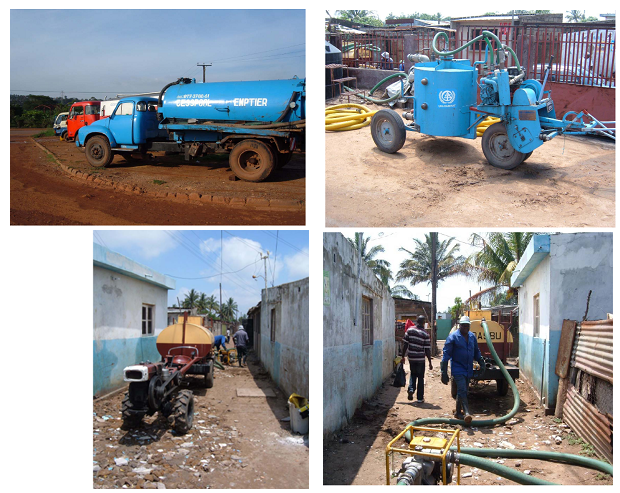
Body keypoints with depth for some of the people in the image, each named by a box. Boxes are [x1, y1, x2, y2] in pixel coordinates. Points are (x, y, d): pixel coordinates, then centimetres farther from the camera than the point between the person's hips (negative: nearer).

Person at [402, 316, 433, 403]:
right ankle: (420, 398, 12)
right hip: (420, 358, -2)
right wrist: (430, 362, 0)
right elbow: (427, 350, -8)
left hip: (411, 357, 2)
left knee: (412, 374, 21)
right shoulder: (425, 334, -8)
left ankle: (411, 389, -2)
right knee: (420, 377, 10)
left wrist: (403, 356, 7)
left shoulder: (410, 330, -3)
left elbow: (405, 344, -2)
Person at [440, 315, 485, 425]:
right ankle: (467, 412, -25)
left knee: (463, 391, 13)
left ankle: (458, 412, 25)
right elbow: (446, 355, -11)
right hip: (458, 369, -6)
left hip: (468, 369, 6)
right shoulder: (453, 337, -10)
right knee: (462, 391, -17)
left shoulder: (472, 336, 9)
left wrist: (482, 363, 14)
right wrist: (444, 372, -14)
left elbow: (476, 352, 23)